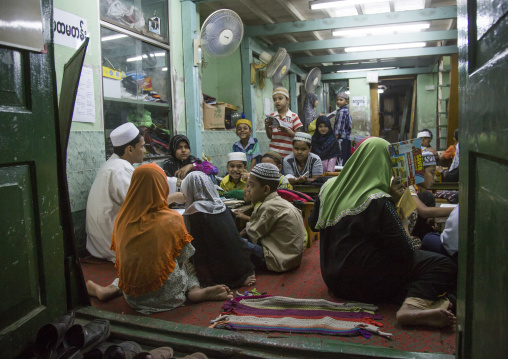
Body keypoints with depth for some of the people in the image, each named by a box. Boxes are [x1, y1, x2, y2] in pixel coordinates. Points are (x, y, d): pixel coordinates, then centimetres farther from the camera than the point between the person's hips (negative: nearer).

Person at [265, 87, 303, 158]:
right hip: (273, 152, 2)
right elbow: (270, 136, 11)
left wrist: (287, 131, -18)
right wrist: (267, 126, -8)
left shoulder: (294, 116, -1)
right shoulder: (271, 116, 8)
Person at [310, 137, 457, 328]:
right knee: (443, 265, -6)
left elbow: (313, 224, 17)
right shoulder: (378, 201, -20)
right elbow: (405, 252, -16)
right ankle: (412, 307, -26)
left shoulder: (329, 188, 0)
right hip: (362, 284, -8)